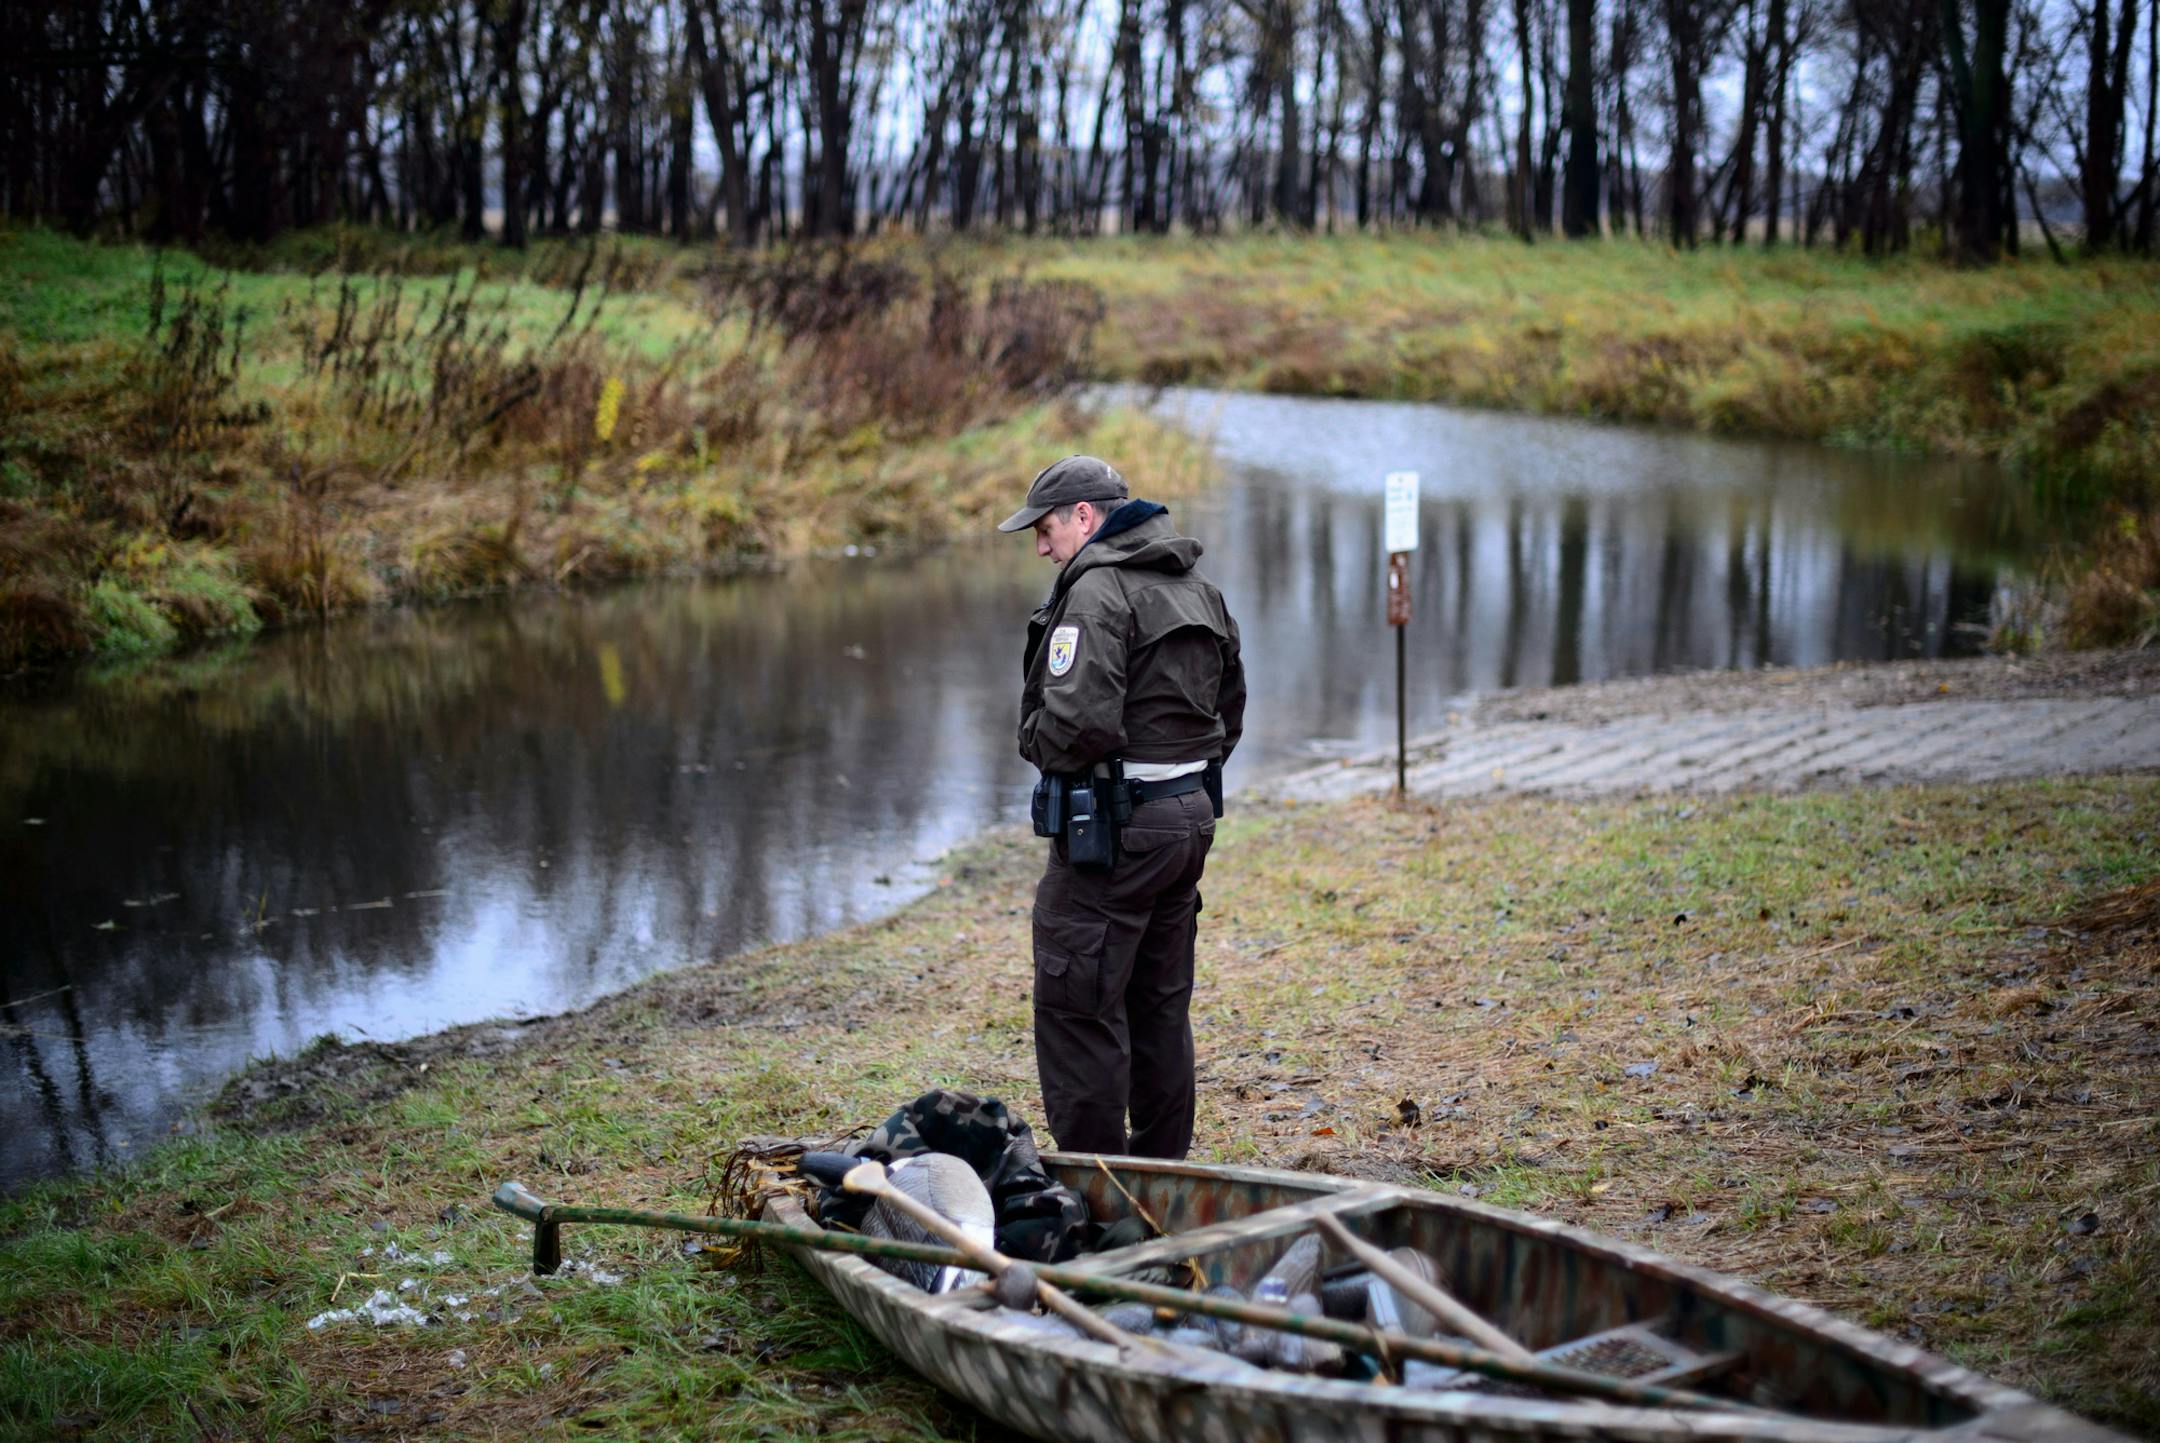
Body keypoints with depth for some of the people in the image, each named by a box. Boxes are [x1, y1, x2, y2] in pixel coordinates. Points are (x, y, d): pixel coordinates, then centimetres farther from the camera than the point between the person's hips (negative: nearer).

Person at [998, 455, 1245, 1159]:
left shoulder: (1098, 591, -15)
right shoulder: (1200, 590, 15)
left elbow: (1077, 720, -25)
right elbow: (1230, 709, 21)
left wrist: (1037, 745, -5)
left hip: (1113, 827, -9)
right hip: (1193, 813, 9)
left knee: (1077, 1008, -3)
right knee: (1161, 1004, 17)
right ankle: (1163, 1169, 24)